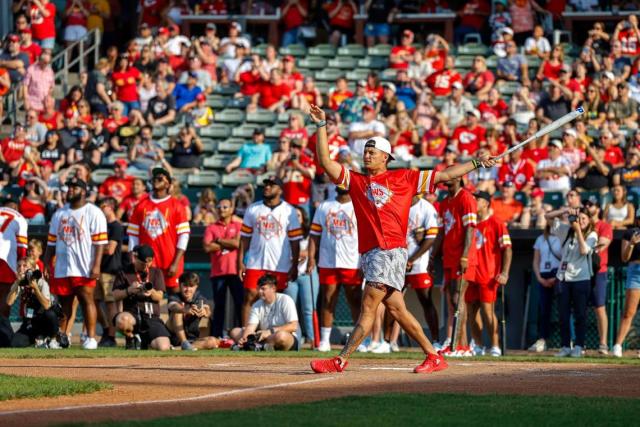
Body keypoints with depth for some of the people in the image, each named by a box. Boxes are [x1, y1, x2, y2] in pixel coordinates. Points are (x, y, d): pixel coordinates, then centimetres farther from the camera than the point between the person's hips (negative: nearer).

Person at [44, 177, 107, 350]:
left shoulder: (93, 213, -3)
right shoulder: (59, 213, 16)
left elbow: (100, 241, -9)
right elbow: (52, 242, 18)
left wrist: (96, 265, -17)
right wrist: (46, 264, 12)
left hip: (84, 269, -6)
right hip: (62, 268, 6)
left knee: (87, 300, -7)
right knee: (64, 302, 7)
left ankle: (91, 337, -7)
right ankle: (61, 336, 11)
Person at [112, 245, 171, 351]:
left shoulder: (157, 273, 15)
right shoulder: (125, 272, 8)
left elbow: (159, 297, 4)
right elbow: (116, 296, 1)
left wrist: (152, 292, -19)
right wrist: (129, 290, -18)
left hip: (152, 317, 2)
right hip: (132, 313, -2)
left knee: (163, 347, -22)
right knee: (122, 320, -42)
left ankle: (145, 341, 17)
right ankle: (131, 338, -4)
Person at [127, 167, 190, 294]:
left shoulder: (176, 206, 2)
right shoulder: (141, 205, 10)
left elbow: (184, 235, -3)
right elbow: (133, 235, 11)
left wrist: (176, 263, -10)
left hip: (170, 263, -2)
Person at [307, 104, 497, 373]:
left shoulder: (405, 178, 8)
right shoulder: (355, 180, 15)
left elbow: (445, 175, 15)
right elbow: (325, 162, 8)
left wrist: (477, 163, 16)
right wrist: (321, 126, 2)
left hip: (392, 251, -5)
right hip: (370, 253, 5)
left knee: (368, 307, -11)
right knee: (396, 309, 6)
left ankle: (341, 360, -16)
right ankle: (433, 357, 14)